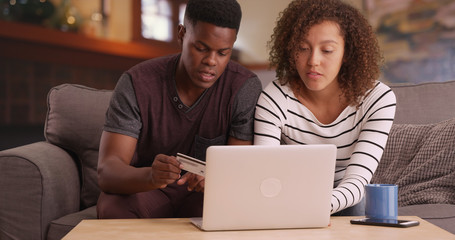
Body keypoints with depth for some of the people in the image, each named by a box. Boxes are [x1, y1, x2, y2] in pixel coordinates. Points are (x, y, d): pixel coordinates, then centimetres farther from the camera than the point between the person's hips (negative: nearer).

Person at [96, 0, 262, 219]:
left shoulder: (245, 88, -14)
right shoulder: (136, 83, -15)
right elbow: (106, 172, -23)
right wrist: (150, 176, -46)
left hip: (206, 196, 0)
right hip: (141, 189, 0)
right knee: (114, 209, -34)